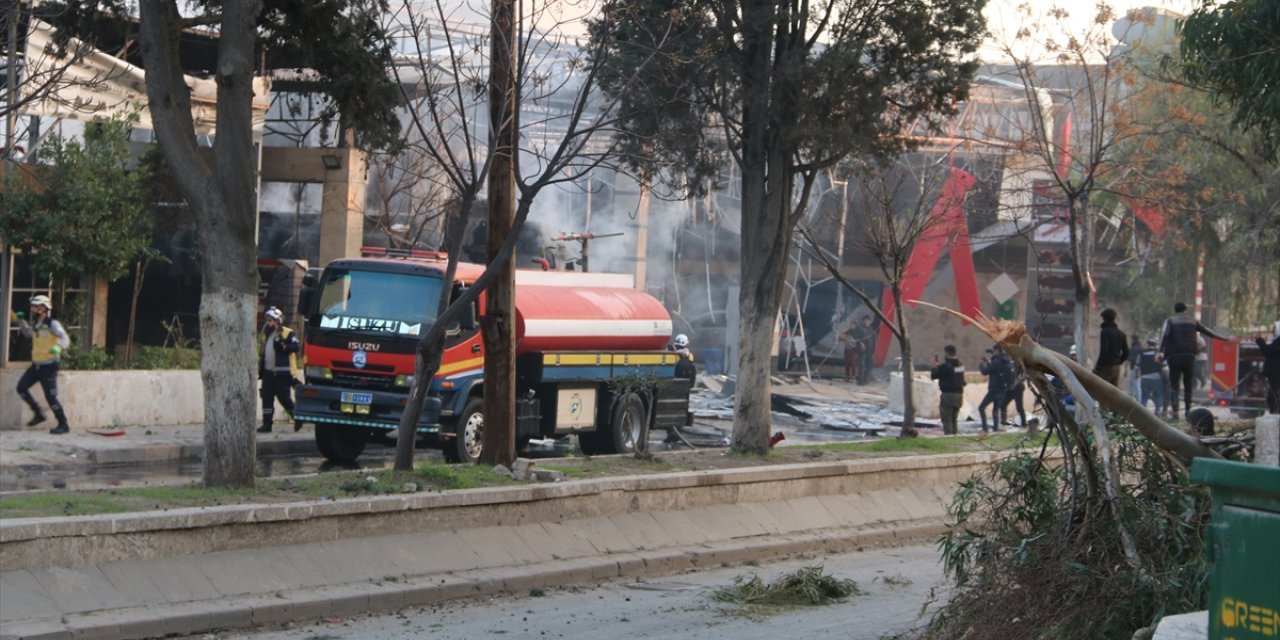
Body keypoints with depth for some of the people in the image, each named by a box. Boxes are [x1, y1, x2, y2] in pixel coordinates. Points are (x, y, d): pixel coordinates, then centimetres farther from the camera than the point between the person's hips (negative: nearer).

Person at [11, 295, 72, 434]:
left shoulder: (52, 324, -15)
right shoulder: (35, 325, 8)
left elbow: (65, 338, -27)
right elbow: (28, 333, 31)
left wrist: (59, 347, -48)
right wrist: (18, 320, 22)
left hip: (49, 366, -8)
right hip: (36, 365, 8)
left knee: (50, 397, -7)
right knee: (21, 387, 0)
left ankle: (63, 425, 6)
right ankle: (38, 414, 15)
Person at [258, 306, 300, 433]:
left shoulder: (287, 333, -7)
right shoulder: (266, 334, 17)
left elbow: (296, 346, -17)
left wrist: (283, 346, -28)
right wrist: (260, 368, 21)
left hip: (282, 373, -7)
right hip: (268, 372, 7)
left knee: (284, 398, -4)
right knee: (267, 398, 3)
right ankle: (267, 424, 7)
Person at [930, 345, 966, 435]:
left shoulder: (945, 366, -16)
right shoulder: (960, 365, 8)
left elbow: (933, 375, -11)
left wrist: (935, 366, 10)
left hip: (948, 395, -7)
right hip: (959, 394, 7)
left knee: (947, 420, -3)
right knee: (954, 420, 16)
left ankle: (948, 434, -8)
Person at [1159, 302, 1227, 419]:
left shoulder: (1170, 321, 5)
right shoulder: (1193, 321, 15)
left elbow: (1164, 335, -11)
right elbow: (1208, 332, 19)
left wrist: (1160, 351, -20)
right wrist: (1225, 338, 28)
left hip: (1174, 357, -3)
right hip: (1189, 356, 3)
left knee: (1174, 385, -3)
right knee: (1188, 384, 12)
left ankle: (1175, 411, -14)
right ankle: (1187, 410, 11)